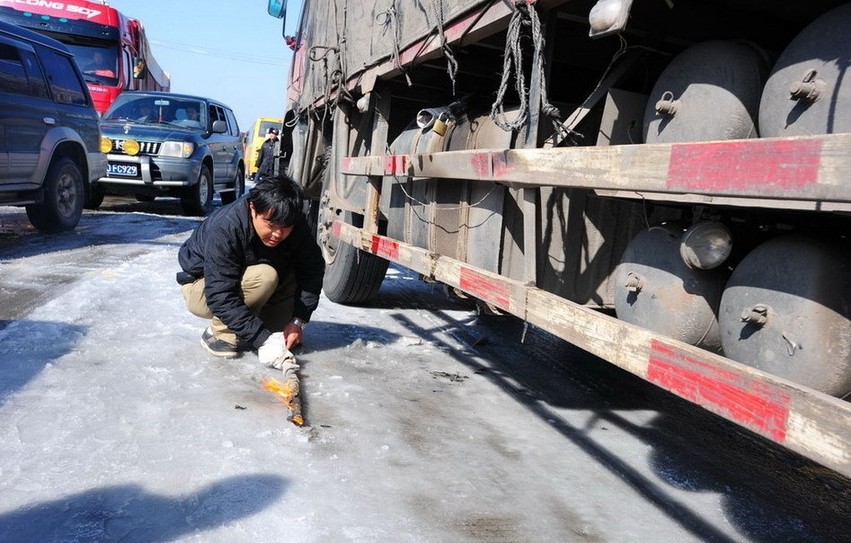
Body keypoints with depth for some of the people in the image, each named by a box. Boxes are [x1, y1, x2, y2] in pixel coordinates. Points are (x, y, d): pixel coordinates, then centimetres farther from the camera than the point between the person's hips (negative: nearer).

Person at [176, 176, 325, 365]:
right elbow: (221, 298, -37)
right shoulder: (224, 229, -35)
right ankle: (220, 333, -15)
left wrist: (298, 321, -24)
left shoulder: (295, 225, -19)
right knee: (263, 277, -33)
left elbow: (312, 269, -14)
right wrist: (264, 339, -42)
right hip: (202, 288, -6)